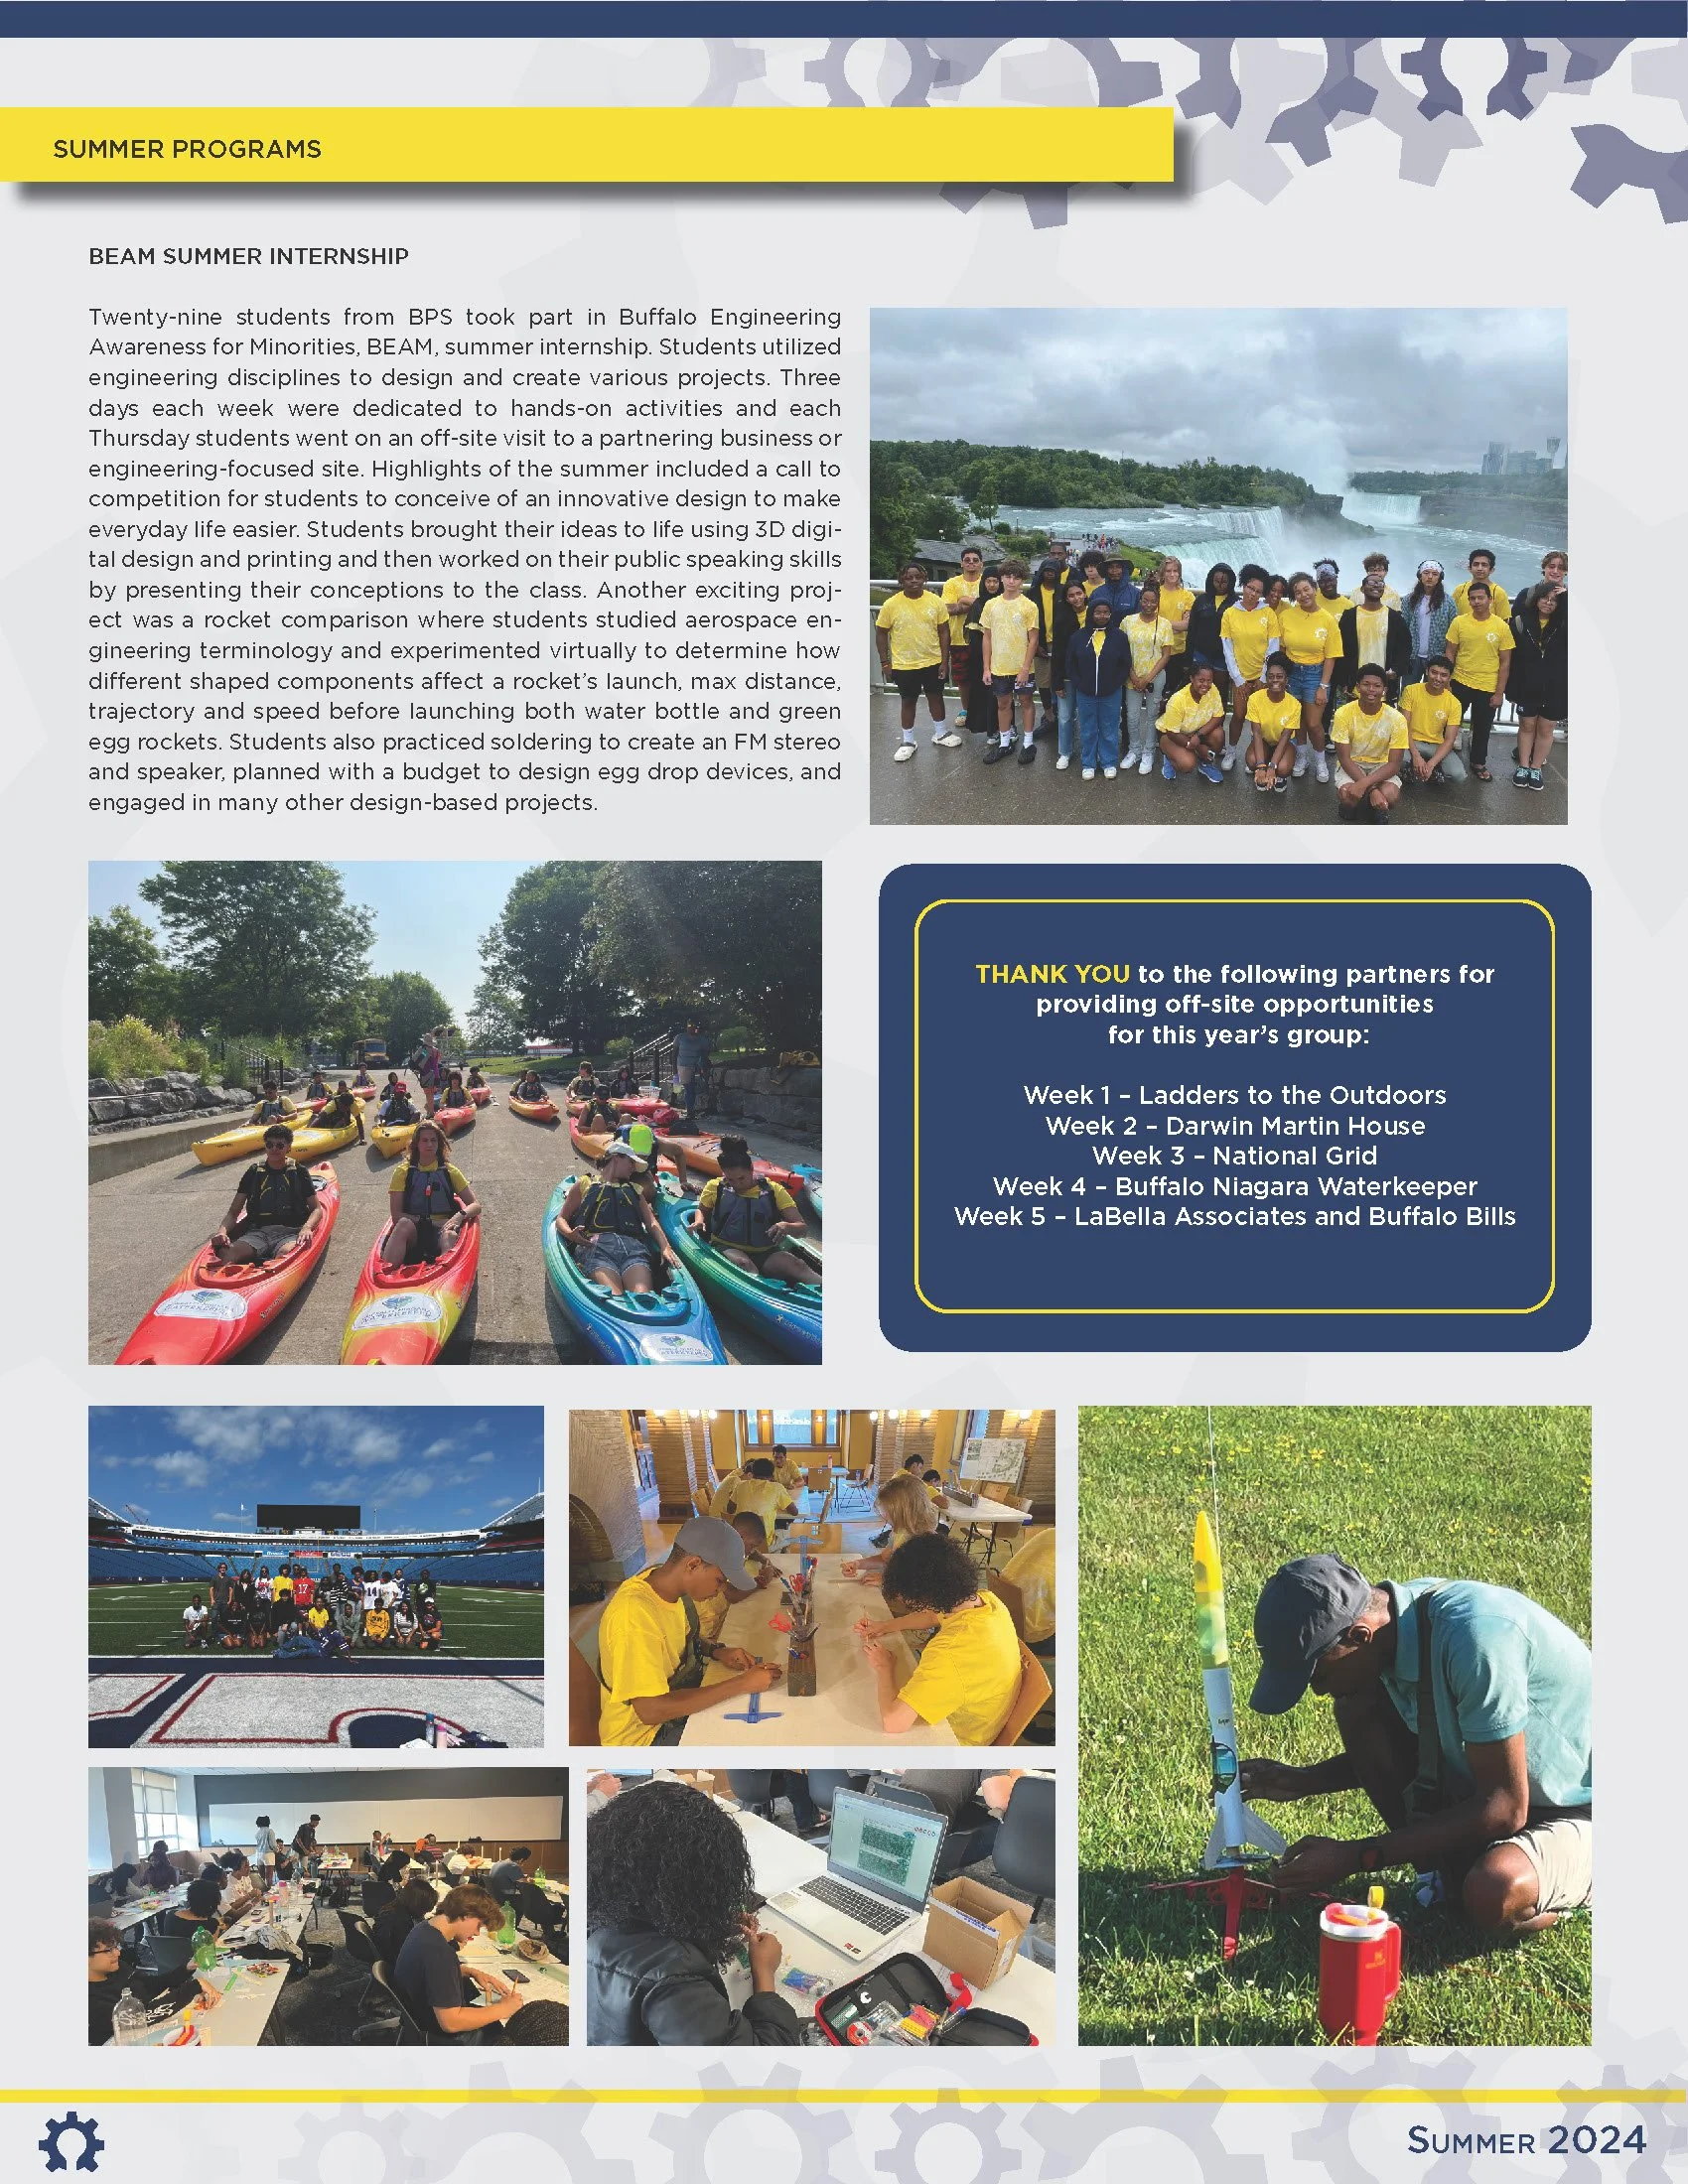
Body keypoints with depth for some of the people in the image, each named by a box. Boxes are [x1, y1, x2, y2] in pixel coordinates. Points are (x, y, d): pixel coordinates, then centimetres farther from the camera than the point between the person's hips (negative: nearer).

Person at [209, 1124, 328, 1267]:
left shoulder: (299, 1172, 15)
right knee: (225, 1254, -34)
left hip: (290, 1231, -2)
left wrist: (307, 1228, -13)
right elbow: (233, 1212, 16)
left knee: (285, 1255, -42)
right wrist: (223, 1231, -7)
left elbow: (317, 1209, 11)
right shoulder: (254, 1173, 19)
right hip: (257, 1231, 2)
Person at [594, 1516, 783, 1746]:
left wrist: (716, 1652, -4)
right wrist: (741, 1683, -31)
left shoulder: (660, 1578, -5)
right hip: (645, 1735, -8)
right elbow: (650, 1710, -35)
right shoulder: (634, 1614, -32)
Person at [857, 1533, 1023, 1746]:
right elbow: (933, 1616, 8)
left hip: (958, 1740, -7)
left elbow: (893, 1722, -46)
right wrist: (885, 1626, 2)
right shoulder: (987, 1601, -17)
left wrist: (883, 1668, -28)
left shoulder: (950, 1652, -45)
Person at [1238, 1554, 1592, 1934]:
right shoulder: (1395, 1618, -8)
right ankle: (1450, 1876, 0)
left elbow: (1505, 1809, -29)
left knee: (1493, 1896, -37)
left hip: (1580, 1814, -7)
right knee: (1357, 1707, -9)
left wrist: (1357, 1856, -25)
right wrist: (1301, 1782, -4)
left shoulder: (1474, 1634, -33)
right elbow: (1405, 1749, 12)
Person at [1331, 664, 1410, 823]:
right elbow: (1344, 758, -17)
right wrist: (1373, 789, -29)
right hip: (1351, 765, -1)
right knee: (1348, 796, -33)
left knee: (1390, 795, -32)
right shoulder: (1344, 714, -18)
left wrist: (1364, 783, -33)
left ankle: (1378, 807, 6)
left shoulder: (1396, 719, -16)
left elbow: (1394, 764, -16)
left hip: (1381, 765, 1)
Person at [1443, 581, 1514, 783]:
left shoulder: (1502, 627, -7)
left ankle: (1479, 763, 30)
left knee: (1482, 728, 13)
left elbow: (1505, 663, -2)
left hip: (1487, 688, 0)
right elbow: (1450, 654, 2)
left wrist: (1499, 692, -5)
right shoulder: (1459, 622, -5)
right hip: (1460, 683, 0)